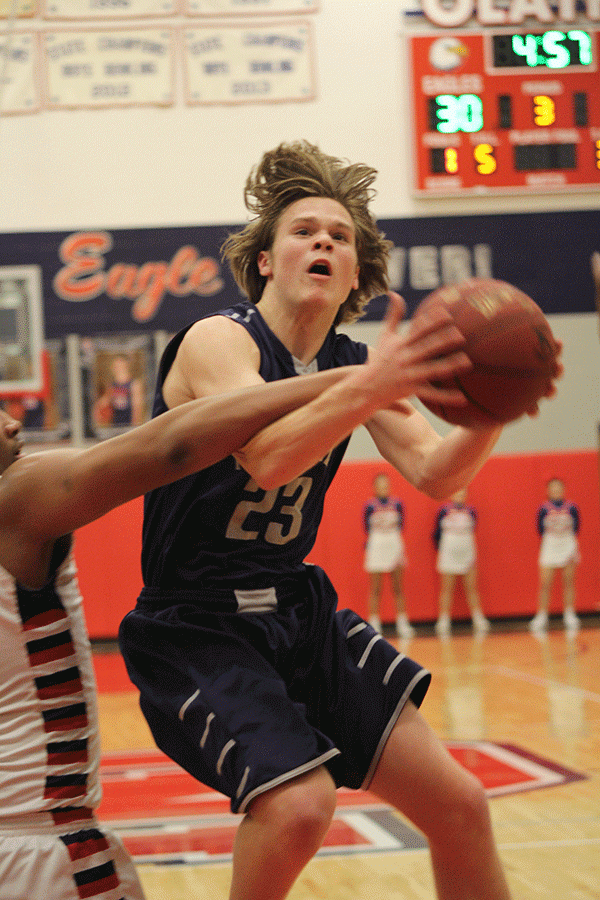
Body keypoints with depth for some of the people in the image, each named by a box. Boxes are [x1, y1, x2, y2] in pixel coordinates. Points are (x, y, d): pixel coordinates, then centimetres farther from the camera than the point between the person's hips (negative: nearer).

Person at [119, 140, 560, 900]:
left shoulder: (357, 365, 5)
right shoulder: (219, 340, -14)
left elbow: (434, 476, -5)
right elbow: (266, 460, -33)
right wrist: (372, 389, -49)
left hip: (300, 615, 7)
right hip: (195, 630, -7)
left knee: (458, 807, 4)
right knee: (299, 804, -28)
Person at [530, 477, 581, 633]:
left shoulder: (571, 508, 0)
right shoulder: (544, 509, -3)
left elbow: (576, 529, 4)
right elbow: (540, 531, 4)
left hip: (568, 548, 1)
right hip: (549, 547, -1)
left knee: (569, 583, 4)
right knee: (545, 584, -5)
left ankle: (569, 615, 12)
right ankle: (541, 617, 1)